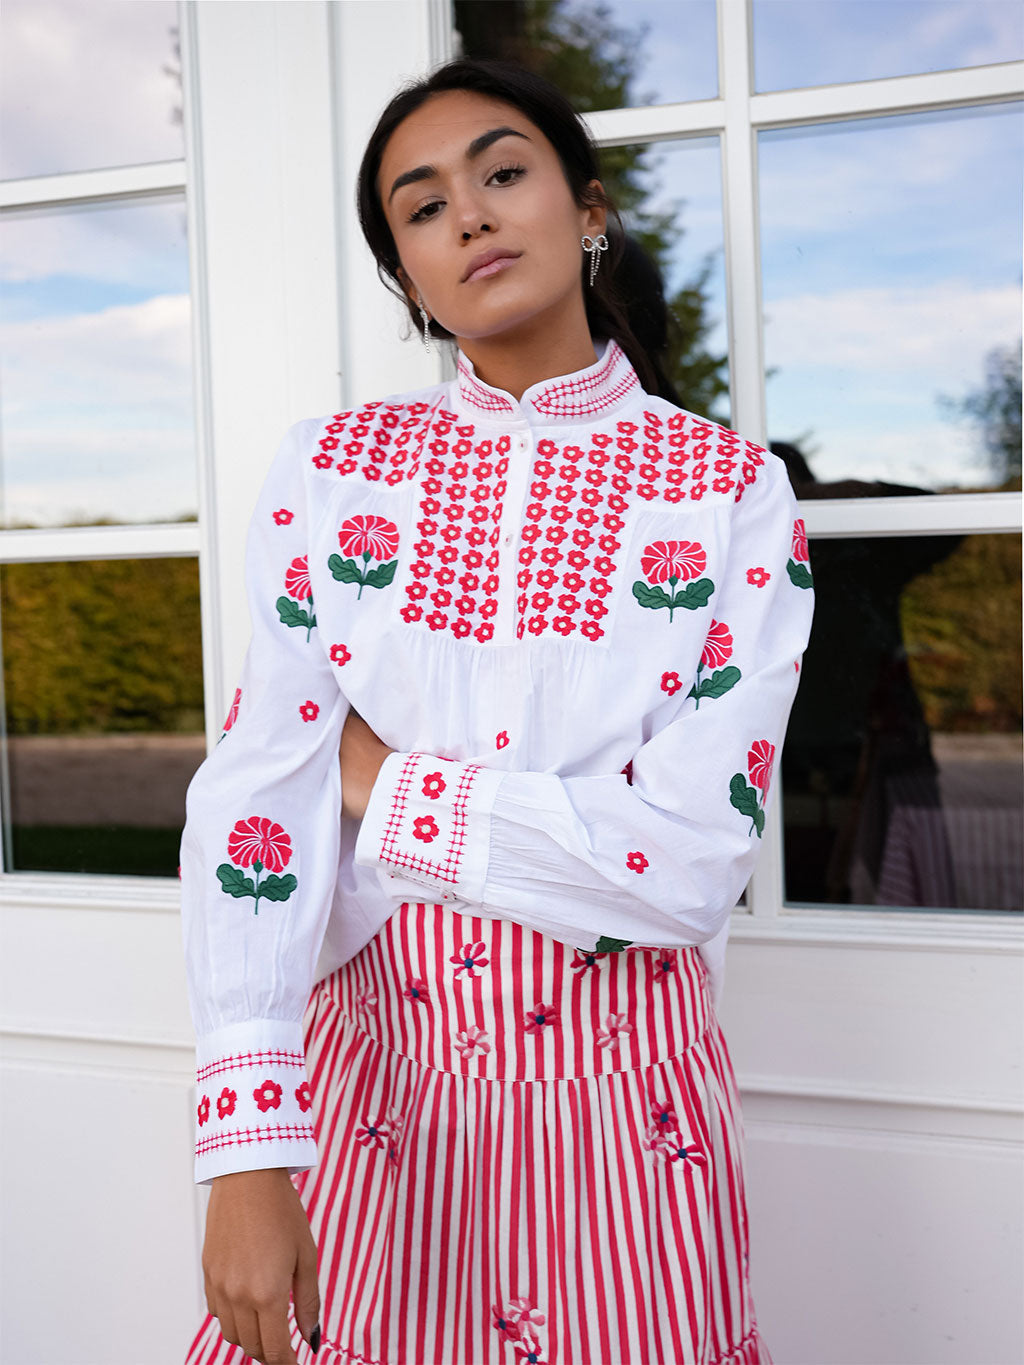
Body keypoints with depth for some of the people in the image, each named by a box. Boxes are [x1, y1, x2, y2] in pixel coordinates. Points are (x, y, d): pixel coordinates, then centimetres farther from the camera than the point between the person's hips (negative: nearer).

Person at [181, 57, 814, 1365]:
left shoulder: (731, 490, -6)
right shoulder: (333, 465, -2)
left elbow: (693, 858, -15)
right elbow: (254, 789, -11)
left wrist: (388, 787, -12)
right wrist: (246, 1155, -20)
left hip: (624, 1095, -1)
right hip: (370, 1075, 1)